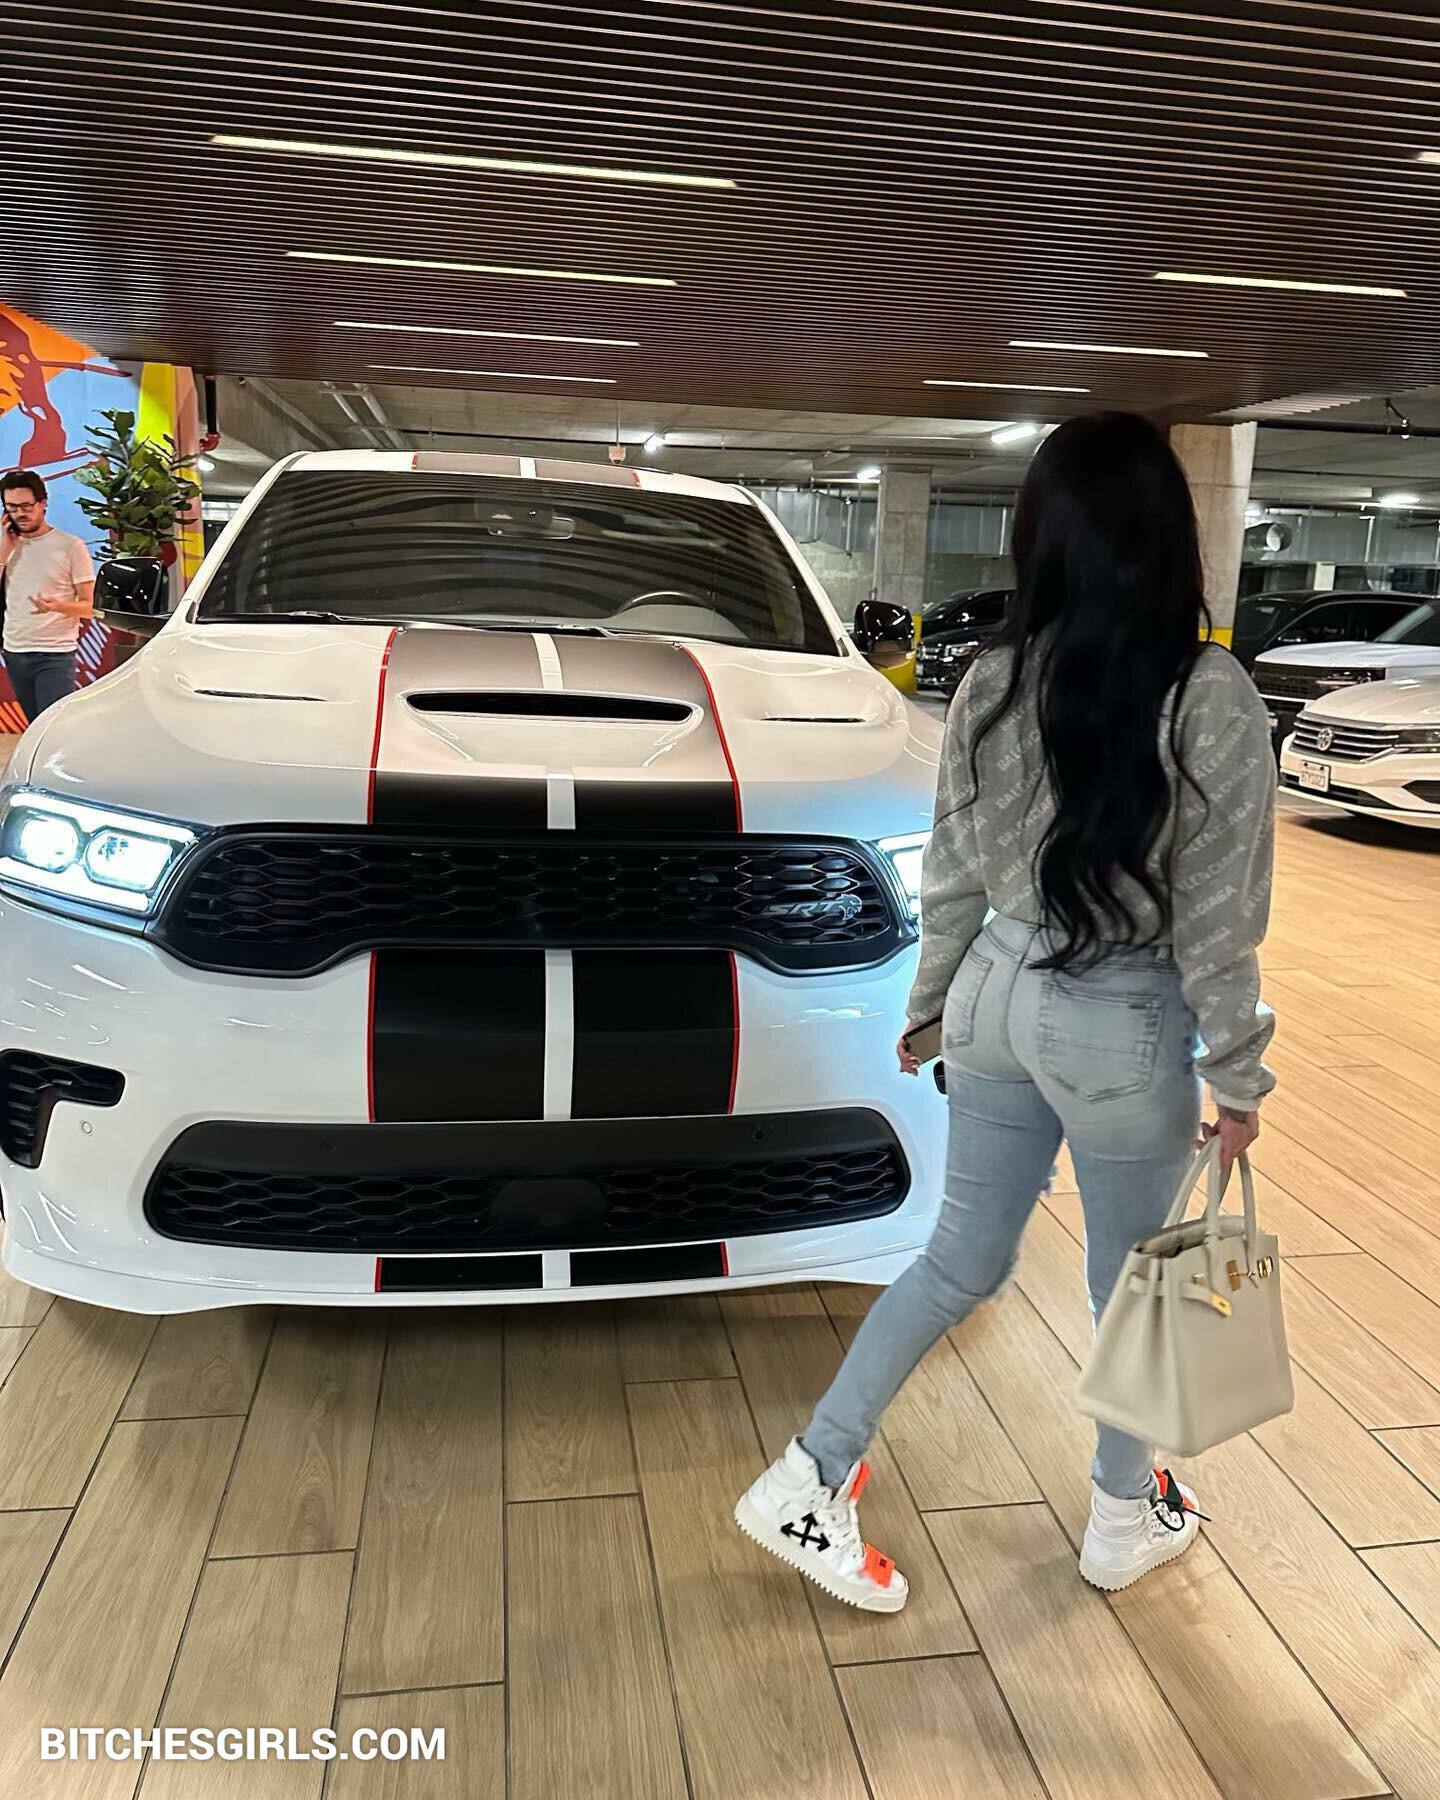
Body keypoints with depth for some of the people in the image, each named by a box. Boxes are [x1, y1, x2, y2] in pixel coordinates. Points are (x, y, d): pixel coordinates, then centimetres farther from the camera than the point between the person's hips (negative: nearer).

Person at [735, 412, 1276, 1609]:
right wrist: (1240, 1078, 0)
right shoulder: (1215, 703, -17)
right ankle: (1127, 1516, 43)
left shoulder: (992, 685, -6)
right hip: (1124, 1027, -4)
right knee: (1130, 1280, 19)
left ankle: (809, 1482, 25)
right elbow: (1218, 927, -13)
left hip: (999, 998, 4)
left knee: (963, 1258, 20)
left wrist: (928, 1007, 16)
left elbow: (952, 876, 2)